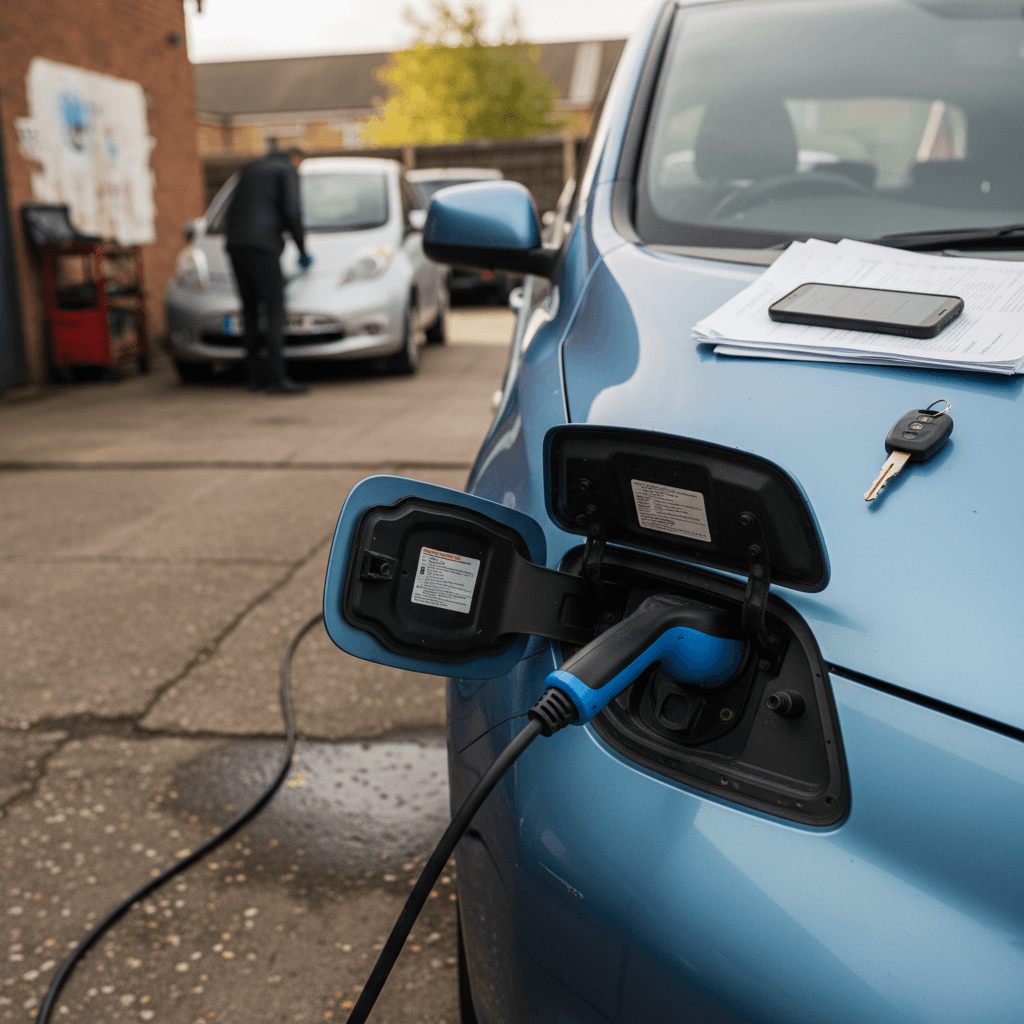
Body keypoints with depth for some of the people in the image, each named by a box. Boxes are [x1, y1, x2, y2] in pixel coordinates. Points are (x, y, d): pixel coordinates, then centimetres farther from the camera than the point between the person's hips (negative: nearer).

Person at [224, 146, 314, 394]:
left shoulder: (249, 168, 27)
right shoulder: (288, 170, 6)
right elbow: (292, 211, -7)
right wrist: (303, 250, 3)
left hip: (234, 243, 7)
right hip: (262, 245, -7)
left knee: (250, 311, 11)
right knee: (275, 311, -8)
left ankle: (256, 375, 11)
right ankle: (276, 378, -15)